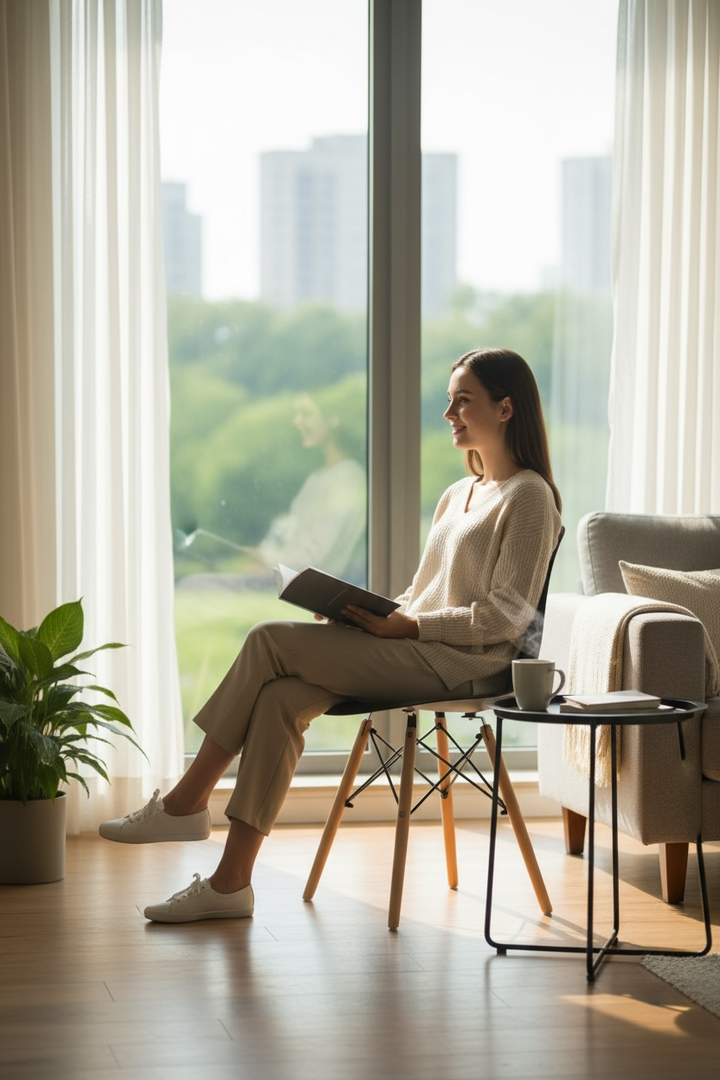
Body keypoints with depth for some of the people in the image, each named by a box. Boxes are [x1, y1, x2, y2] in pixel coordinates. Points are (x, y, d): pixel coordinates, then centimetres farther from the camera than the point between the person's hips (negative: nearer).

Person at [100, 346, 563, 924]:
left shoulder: (529, 497, -3)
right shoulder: (458, 496, 24)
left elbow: (504, 616, -12)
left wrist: (404, 626, -17)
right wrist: (374, 612, 2)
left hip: (464, 662, -8)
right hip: (418, 649, 8)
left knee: (271, 641, -18)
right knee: (279, 697, -20)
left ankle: (187, 802, -7)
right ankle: (231, 881, -23)